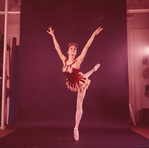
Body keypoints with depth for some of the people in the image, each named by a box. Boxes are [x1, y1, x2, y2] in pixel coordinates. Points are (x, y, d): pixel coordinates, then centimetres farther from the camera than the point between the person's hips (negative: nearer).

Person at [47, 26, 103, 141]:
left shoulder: (78, 60, -25)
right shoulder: (64, 60, -14)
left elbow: (86, 47, -27)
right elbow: (57, 48, -7)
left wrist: (94, 35, -27)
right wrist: (53, 35, -2)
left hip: (80, 83, -5)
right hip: (72, 83, 5)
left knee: (79, 106, 3)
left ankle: (76, 128, 22)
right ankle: (93, 69, 58)